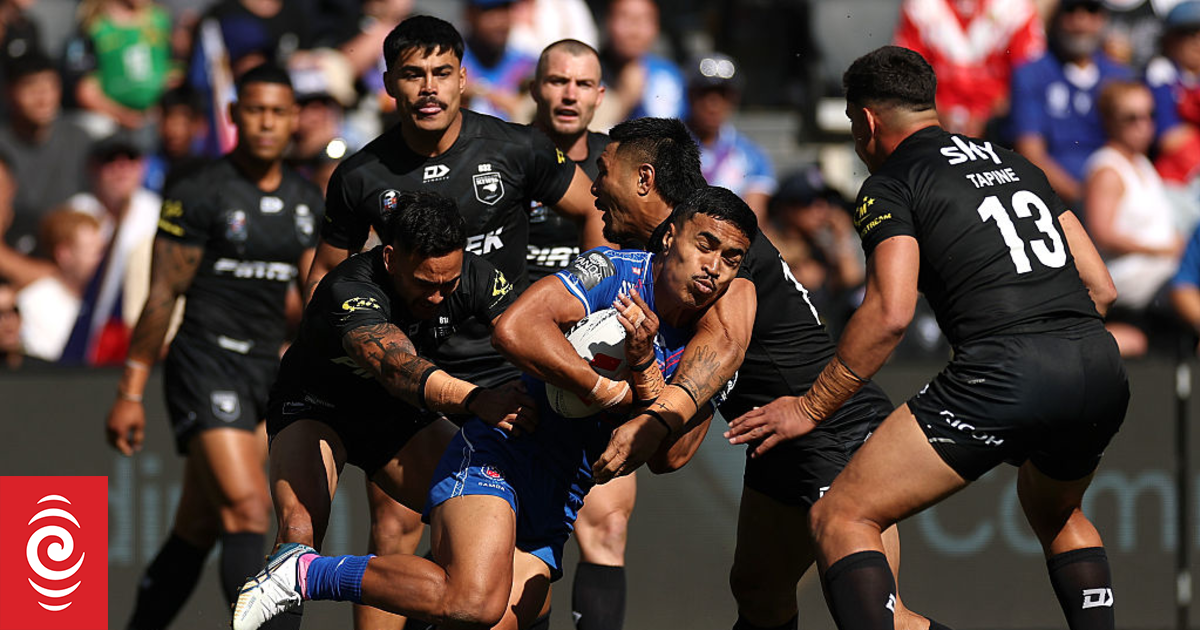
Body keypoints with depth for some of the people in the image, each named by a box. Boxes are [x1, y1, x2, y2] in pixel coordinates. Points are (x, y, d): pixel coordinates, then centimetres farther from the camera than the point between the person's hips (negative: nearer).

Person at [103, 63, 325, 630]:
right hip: (205, 365, -6)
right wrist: (130, 393, -6)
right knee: (249, 513, -19)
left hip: (267, 370, 6)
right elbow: (161, 297, -5)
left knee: (197, 531, 7)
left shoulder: (307, 202, 12)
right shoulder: (199, 195, -6)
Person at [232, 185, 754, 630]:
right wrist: (608, 391, -21)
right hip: (500, 455, -7)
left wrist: (644, 369, -23)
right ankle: (306, 572, -14)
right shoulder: (615, 272, -11)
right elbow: (514, 330, -27)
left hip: (557, 508, 7)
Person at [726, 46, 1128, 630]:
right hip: (1103, 372, 7)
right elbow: (1100, 287, 24)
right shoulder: (1015, 164, 26)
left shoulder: (890, 184, 6)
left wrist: (811, 407, 0)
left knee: (841, 520, -2)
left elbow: (890, 313, -8)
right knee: (1056, 513, 36)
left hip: (1006, 371, -7)